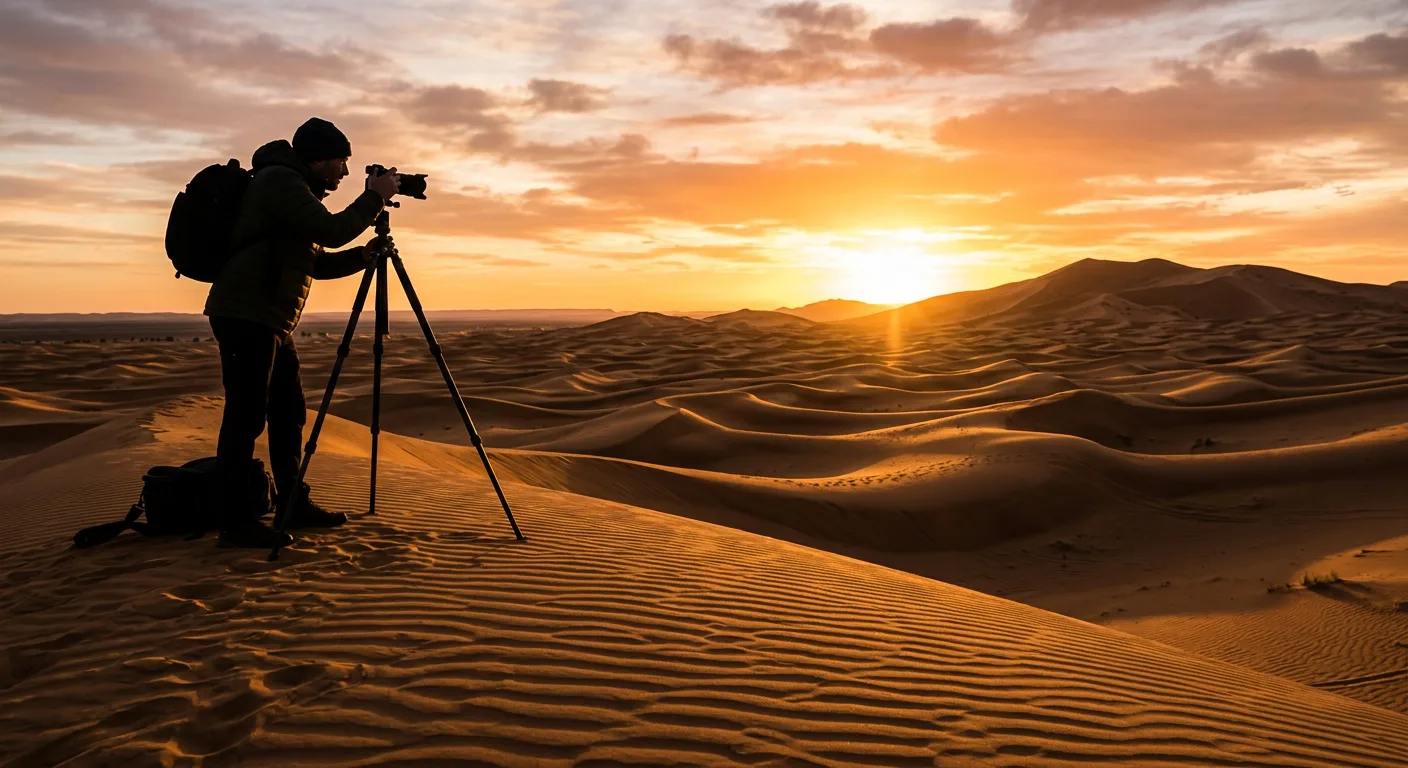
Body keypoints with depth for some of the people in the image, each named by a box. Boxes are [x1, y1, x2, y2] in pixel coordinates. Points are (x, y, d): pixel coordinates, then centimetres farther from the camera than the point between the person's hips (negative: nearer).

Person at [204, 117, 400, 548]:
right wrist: (375, 196, -9)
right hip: (245, 315, -10)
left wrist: (362, 256, 7)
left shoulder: (294, 186, 22)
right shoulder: (280, 181, -10)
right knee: (246, 416, -9)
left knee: (289, 413, 13)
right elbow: (332, 232, -20)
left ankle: (293, 505, 21)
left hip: (270, 321, 10)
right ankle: (234, 523, -4)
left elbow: (316, 262, 22)